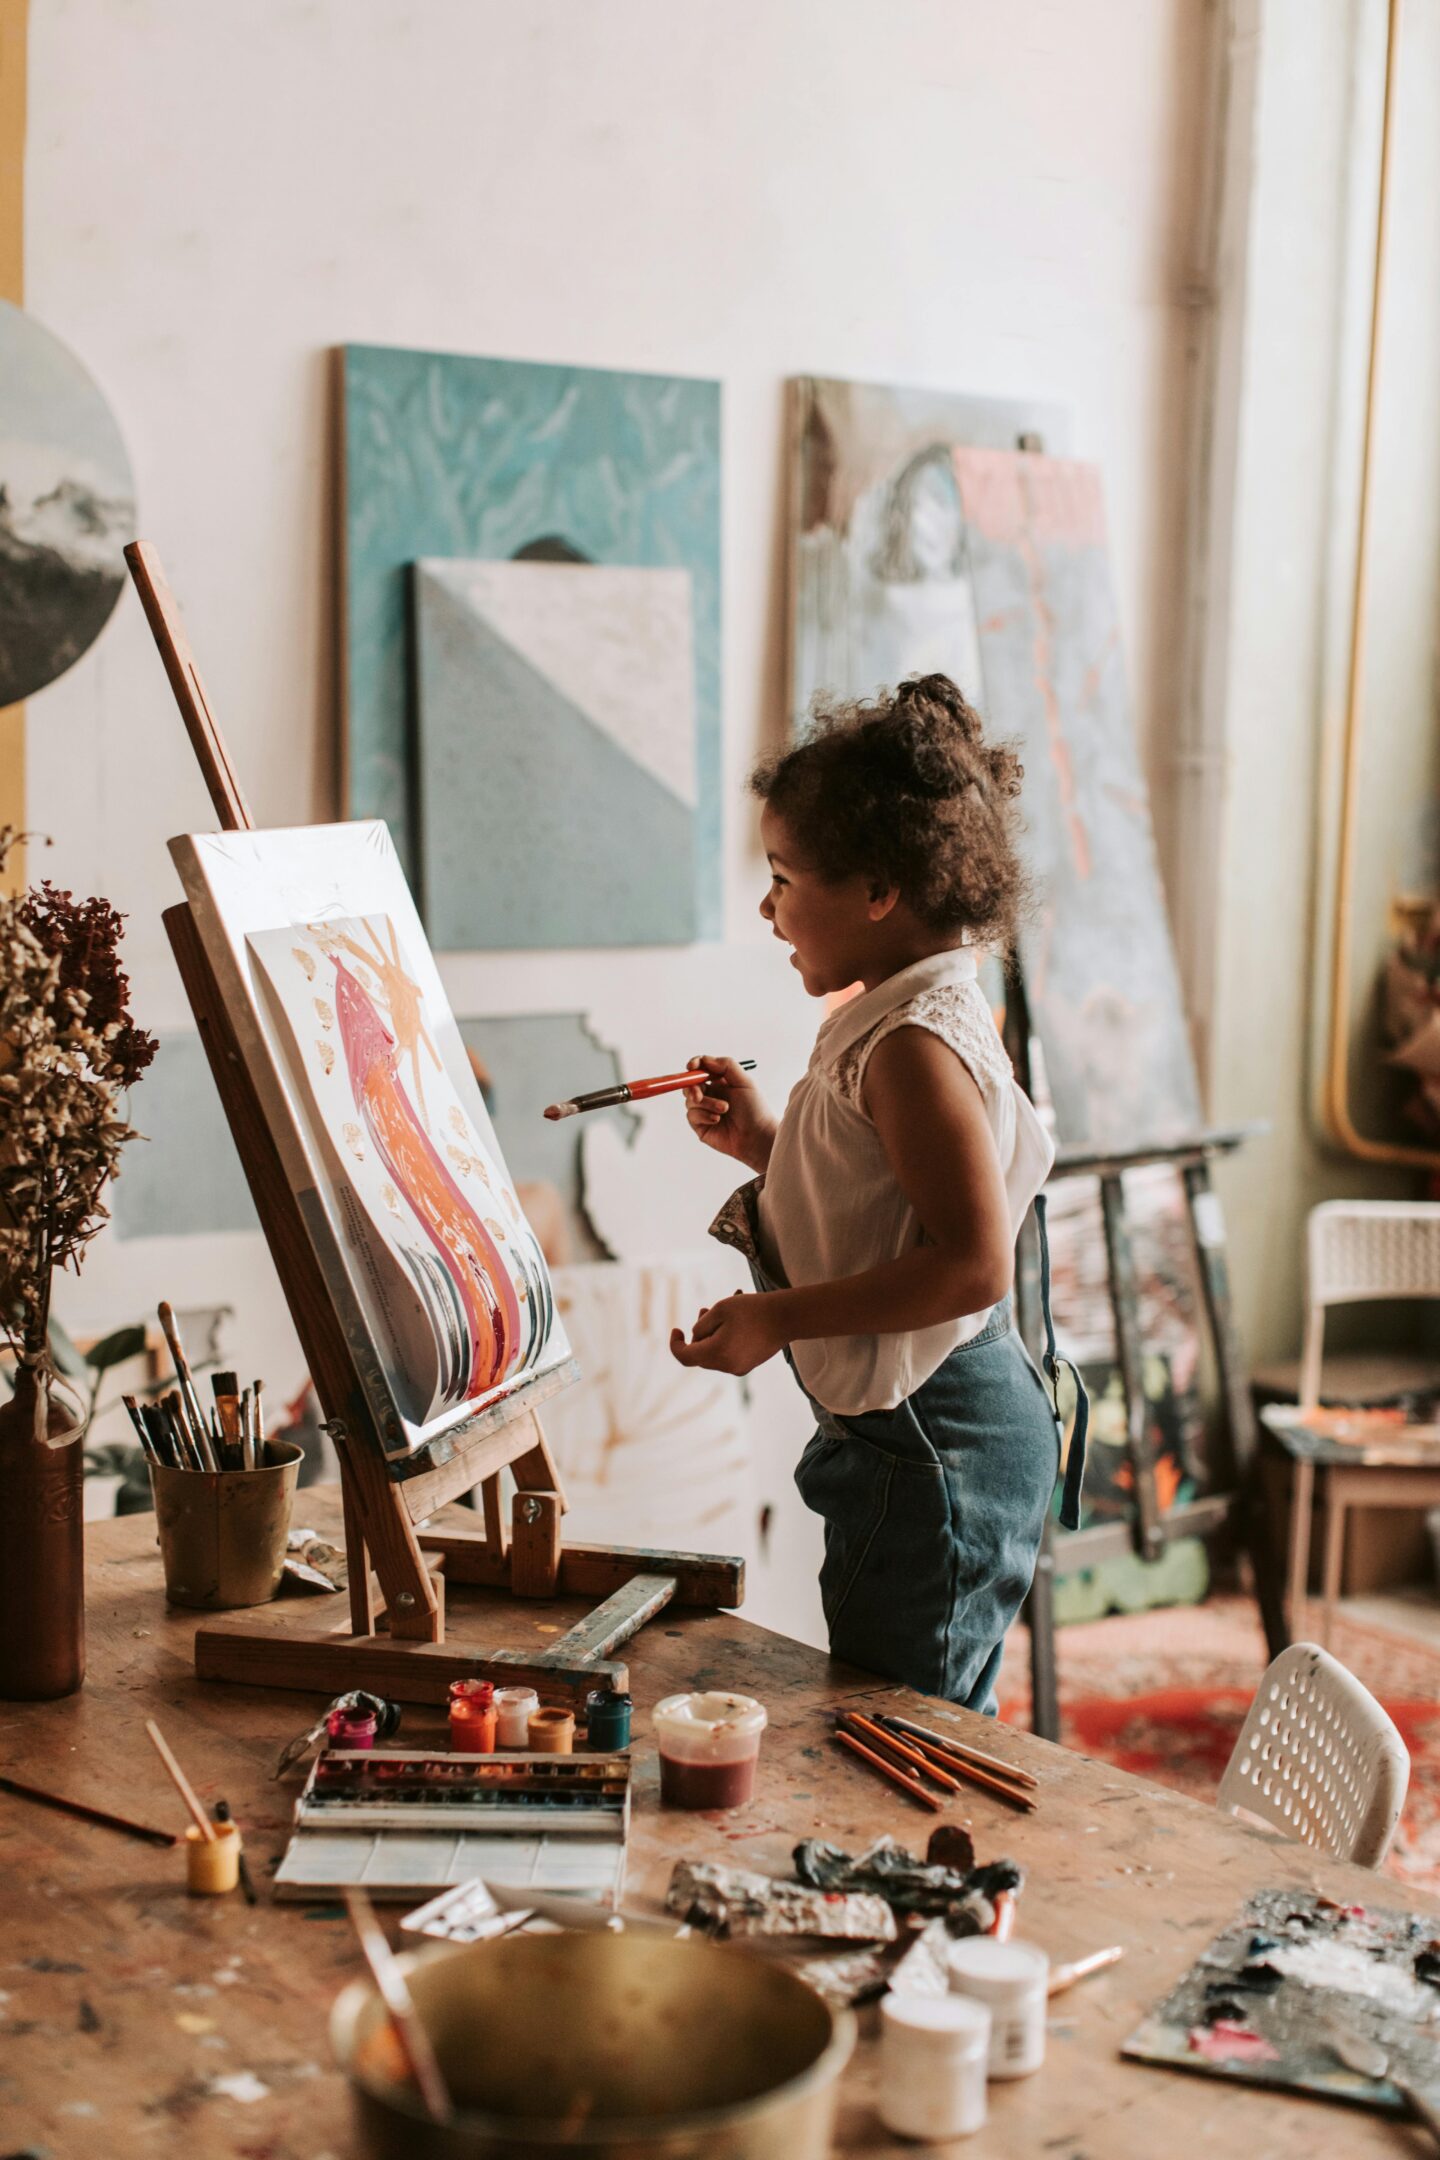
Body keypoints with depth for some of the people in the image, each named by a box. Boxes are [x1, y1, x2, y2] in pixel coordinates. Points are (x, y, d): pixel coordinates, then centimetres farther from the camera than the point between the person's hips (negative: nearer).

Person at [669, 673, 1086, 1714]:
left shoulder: (913, 1048, -21)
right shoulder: (914, 1019, 11)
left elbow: (973, 1262, -27)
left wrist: (781, 1318, -23)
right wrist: (765, 1143, 12)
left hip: (932, 1456, -11)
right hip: (965, 1429, 11)